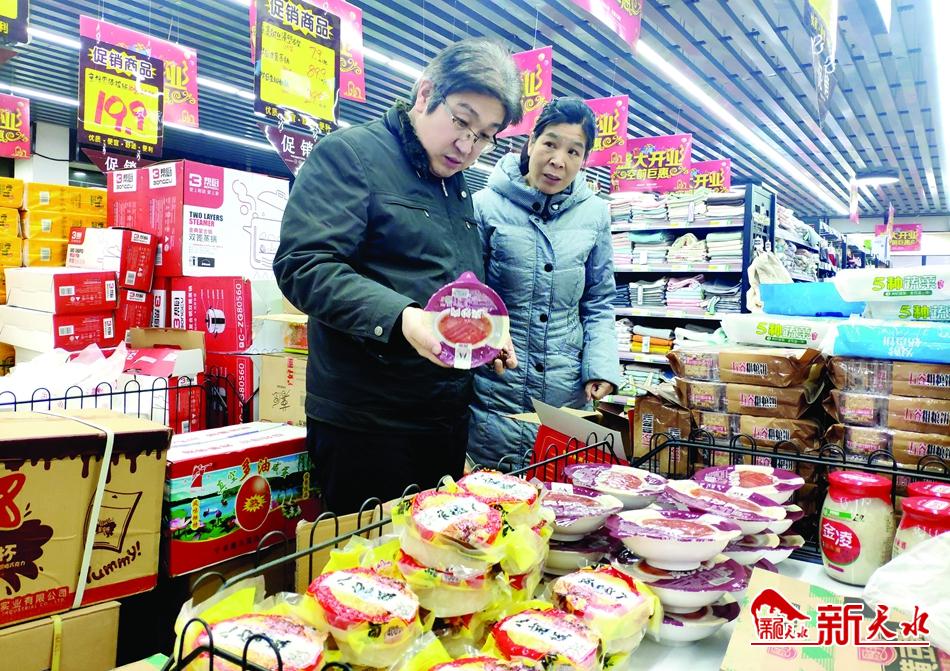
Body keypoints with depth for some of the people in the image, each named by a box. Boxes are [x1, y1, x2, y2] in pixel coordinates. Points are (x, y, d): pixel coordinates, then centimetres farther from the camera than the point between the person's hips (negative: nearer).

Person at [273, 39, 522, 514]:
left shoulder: (459, 188, 15)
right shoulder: (349, 154, -9)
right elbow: (303, 264, -20)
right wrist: (400, 318, -32)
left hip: (450, 417, 8)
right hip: (367, 422, -8)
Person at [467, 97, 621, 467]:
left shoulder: (594, 214, 3)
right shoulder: (487, 206, -6)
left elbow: (598, 304, 10)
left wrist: (602, 367, -2)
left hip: (569, 395, 3)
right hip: (494, 393, -2)